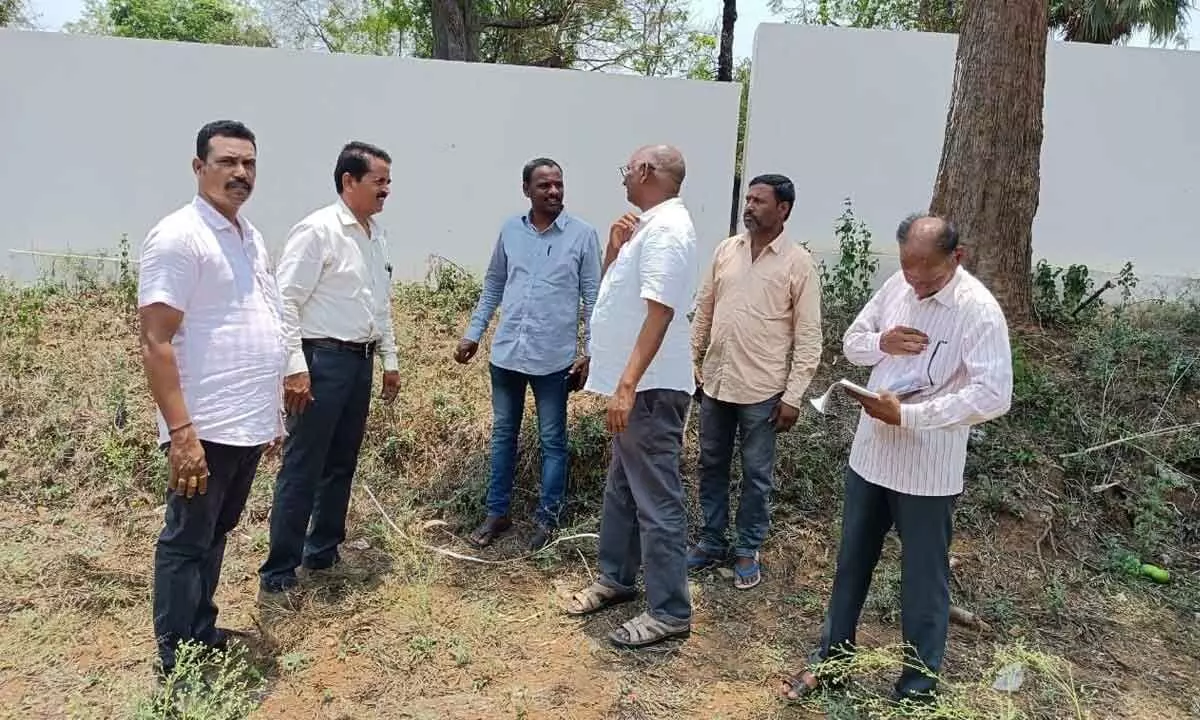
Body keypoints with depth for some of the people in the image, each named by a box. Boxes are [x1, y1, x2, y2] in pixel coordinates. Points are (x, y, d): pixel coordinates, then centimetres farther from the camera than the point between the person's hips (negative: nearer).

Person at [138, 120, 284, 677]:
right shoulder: (178, 236, -13)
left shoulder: (251, 237, 13)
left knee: (215, 534, 19)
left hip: (249, 422, 8)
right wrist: (181, 431, -24)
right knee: (186, 541, 5)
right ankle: (177, 662, 18)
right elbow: (155, 342, -18)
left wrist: (273, 413, 18)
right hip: (206, 427, -8)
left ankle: (202, 635, 34)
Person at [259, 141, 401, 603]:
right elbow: (285, 300, -16)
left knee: (341, 464, 16)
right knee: (302, 469, -3)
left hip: (361, 360, 8)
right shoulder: (317, 230, -12)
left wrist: (390, 359, 19)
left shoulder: (377, 237, 13)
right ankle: (277, 575, 8)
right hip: (323, 358, -8)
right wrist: (295, 367, -20)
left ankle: (323, 553, 31)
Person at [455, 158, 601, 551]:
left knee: (552, 440, 8)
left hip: (554, 356, -3)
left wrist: (590, 352, -7)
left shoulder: (582, 234, -5)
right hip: (506, 352, 4)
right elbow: (493, 285, 13)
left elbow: (593, 298, -3)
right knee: (502, 434, 13)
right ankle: (497, 512, 27)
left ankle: (547, 518, 21)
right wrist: (473, 333, 10)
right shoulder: (510, 229, 4)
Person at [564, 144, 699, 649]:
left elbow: (659, 313, -25)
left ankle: (670, 612, 7)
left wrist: (627, 385, -29)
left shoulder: (666, 228, -17)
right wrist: (614, 247, 5)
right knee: (622, 488, 20)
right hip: (636, 385, 11)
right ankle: (616, 578, 35)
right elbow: (614, 286, 22)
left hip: (650, 388, -11)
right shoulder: (648, 226, 15)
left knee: (657, 500, -3)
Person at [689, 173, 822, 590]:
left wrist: (793, 396, -13)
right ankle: (711, 542, 29)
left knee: (756, 475, 8)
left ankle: (747, 551, 23)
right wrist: (692, 363, 10)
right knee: (712, 466, 14)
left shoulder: (798, 263, -9)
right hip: (715, 381, 5)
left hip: (762, 389, -4)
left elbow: (808, 336, -9)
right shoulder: (726, 250, 5)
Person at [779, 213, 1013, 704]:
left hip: (927, 468, -6)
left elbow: (994, 396, -23)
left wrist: (907, 414, -26)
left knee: (924, 579, 10)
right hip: (871, 451, 6)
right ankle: (833, 658, 37)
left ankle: (918, 688, 28)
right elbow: (851, 342, 11)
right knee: (852, 561, 18)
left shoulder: (979, 310, -17)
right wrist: (882, 342, -13)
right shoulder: (896, 286, 2)